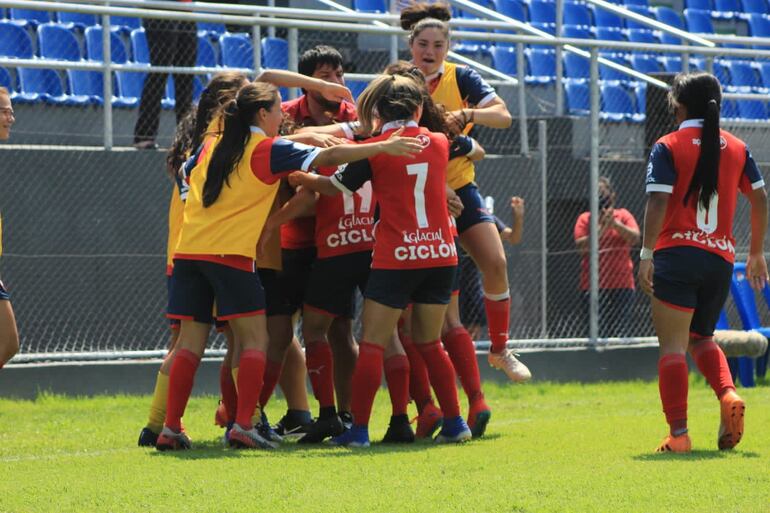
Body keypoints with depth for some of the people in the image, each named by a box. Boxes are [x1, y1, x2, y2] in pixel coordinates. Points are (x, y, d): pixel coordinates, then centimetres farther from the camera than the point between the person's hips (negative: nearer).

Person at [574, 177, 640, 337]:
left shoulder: (624, 215, 9)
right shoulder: (584, 219, 8)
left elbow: (635, 238, -7)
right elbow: (580, 245, -7)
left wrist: (615, 223, -18)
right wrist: (601, 228, -17)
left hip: (621, 284, 1)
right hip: (594, 286, 0)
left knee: (619, 331, -2)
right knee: (598, 331, -5)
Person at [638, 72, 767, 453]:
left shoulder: (668, 147, -4)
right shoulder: (737, 148, 10)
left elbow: (658, 204, -12)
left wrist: (646, 256, -10)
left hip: (677, 254, -5)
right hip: (721, 257, 5)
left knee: (673, 346, -2)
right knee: (701, 337, 22)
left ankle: (678, 434, -10)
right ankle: (728, 395, -5)